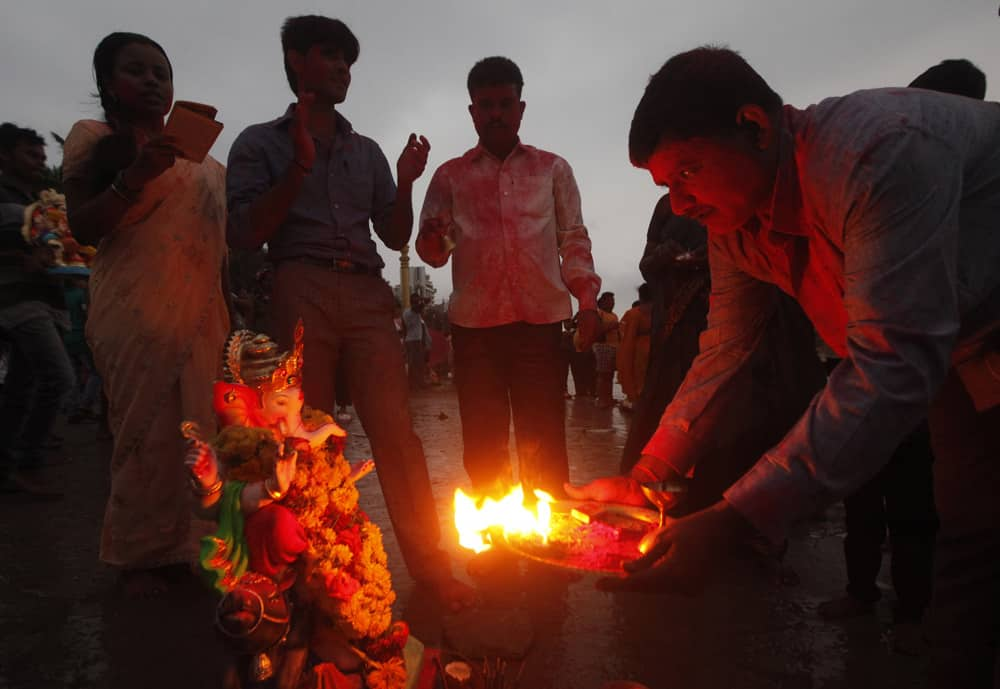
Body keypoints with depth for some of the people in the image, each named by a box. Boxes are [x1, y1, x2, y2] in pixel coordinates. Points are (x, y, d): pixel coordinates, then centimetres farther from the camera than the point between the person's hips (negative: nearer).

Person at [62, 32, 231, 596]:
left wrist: (228, 317, 16)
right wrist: (137, 176, -19)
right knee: (147, 434, -4)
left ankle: (179, 548, 17)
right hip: (138, 311, -5)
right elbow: (83, 227, -4)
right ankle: (139, 557, 11)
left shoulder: (203, 160, 20)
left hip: (201, 314, 5)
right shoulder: (95, 138, 6)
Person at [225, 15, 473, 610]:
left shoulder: (367, 151, 24)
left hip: (368, 294, 3)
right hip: (302, 291, -2)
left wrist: (406, 182, 6)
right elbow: (245, 234, 2)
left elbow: (397, 237, 23)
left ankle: (430, 564, -2)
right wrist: (299, 167, -6)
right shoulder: (262, 143, 14)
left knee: (396, 430, -7)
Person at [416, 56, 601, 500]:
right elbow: (432, 251, 10)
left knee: (543, 442, 0)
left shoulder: (553, 169, 16)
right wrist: (433, 241, -14)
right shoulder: (451, 175, 16)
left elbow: (574, 239, 13)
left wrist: (587, 300, 0)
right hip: (474, 322, 1)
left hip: (541, 319, 0)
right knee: (483, 443, 5)